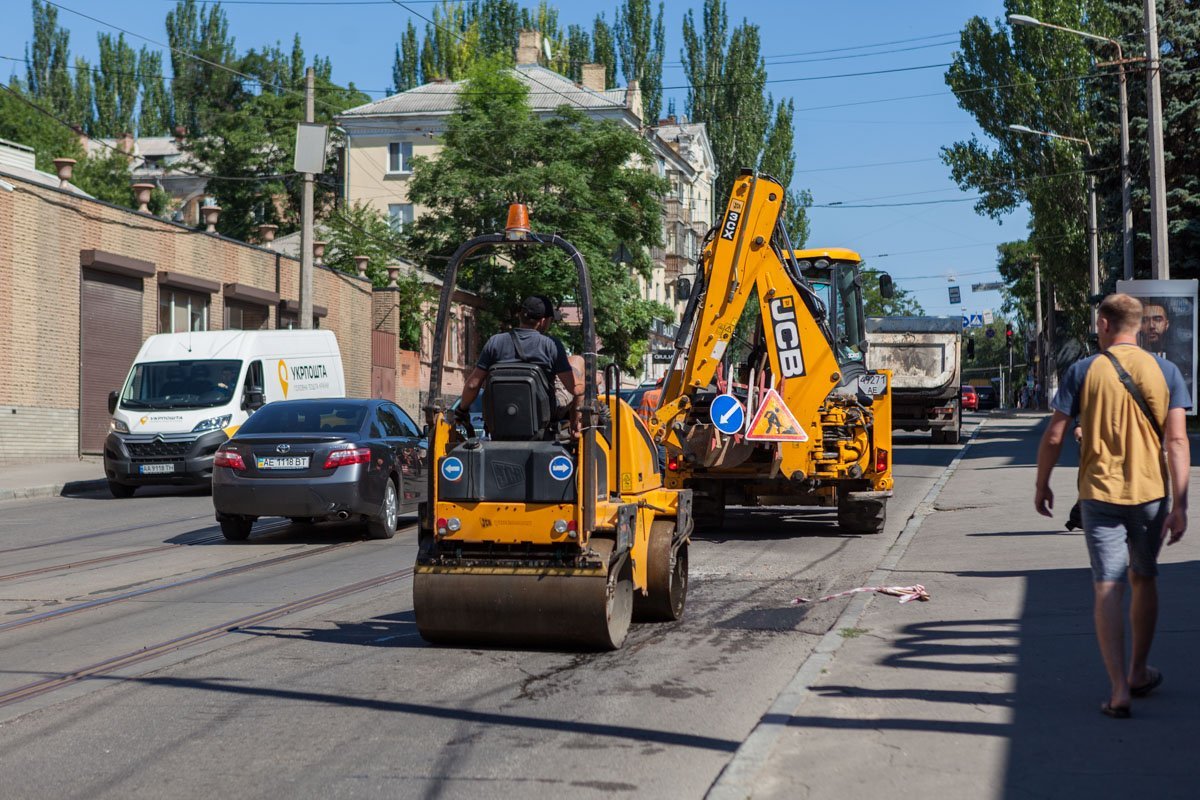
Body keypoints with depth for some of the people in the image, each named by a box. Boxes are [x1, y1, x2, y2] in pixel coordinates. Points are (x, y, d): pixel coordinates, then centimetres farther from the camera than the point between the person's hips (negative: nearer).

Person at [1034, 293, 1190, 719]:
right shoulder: (1165, 371, 0)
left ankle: (1119, 689, -7)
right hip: (1150, 492, 2)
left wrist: (1041, 485, 11)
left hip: (1100, 494, -2)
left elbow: (1054, 436, -4)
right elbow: (1177, 441, -6)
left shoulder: (1084, 371, -4)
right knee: (1144, 581, 20)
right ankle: (1139, 673, 33)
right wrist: (1180, 505, -6)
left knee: (1107, 588, 0)